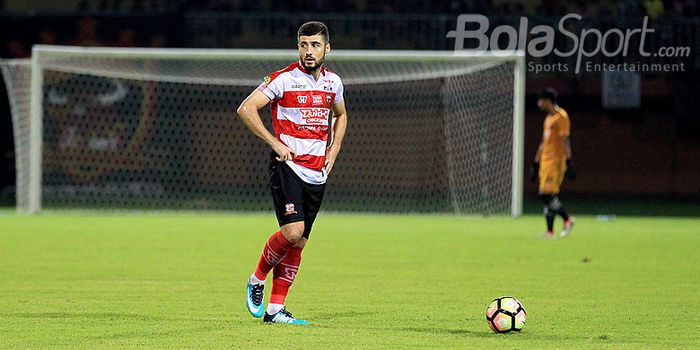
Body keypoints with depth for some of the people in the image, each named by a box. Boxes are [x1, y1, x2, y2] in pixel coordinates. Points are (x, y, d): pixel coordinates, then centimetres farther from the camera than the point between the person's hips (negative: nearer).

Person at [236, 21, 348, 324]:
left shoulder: (333, 82, 10)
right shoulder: (284, 79, -8)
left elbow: (340, 115, 29)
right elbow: (245, 109, -12)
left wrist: (334, 148, 13)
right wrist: (275, 142, -16)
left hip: (317, 173, 6)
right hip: (288, 166, -6)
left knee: (299, 243, 3)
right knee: (292, 231, -21)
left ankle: (274, 309, 8)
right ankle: (257, 279, 4)